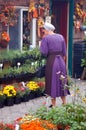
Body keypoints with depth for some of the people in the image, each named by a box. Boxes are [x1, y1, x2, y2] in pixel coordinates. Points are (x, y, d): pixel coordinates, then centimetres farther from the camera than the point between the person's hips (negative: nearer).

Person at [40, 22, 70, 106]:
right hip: (61, 61, 4)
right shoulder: (61, 37, 6)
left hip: (51, 62, -4)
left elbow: (44, 52, -13)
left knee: (53, 82, 6)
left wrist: (42, 43, 3)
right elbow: (64, 52, 9)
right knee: (62, 81, 16)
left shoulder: (46, 38, -8)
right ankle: (64, 103, 23)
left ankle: (54, 104, 13)